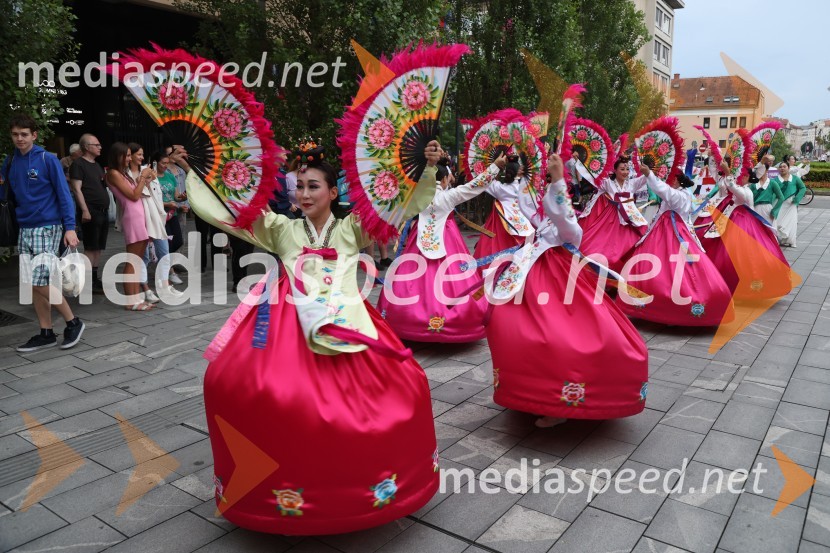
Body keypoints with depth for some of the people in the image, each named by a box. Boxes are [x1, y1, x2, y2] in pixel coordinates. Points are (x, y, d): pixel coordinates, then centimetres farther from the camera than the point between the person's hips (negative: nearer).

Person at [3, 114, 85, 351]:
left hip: (47, 227, -6)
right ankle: (46, 333, 16)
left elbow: (63, 194, -9)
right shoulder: (10, 162, 10)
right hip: (24, 229, 6)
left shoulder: (48, 159, -7)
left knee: (41, 282, -12)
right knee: (32, 284, 7)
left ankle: (73, 322, 6)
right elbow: (10, 193, 21)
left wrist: (70, 227, -16)